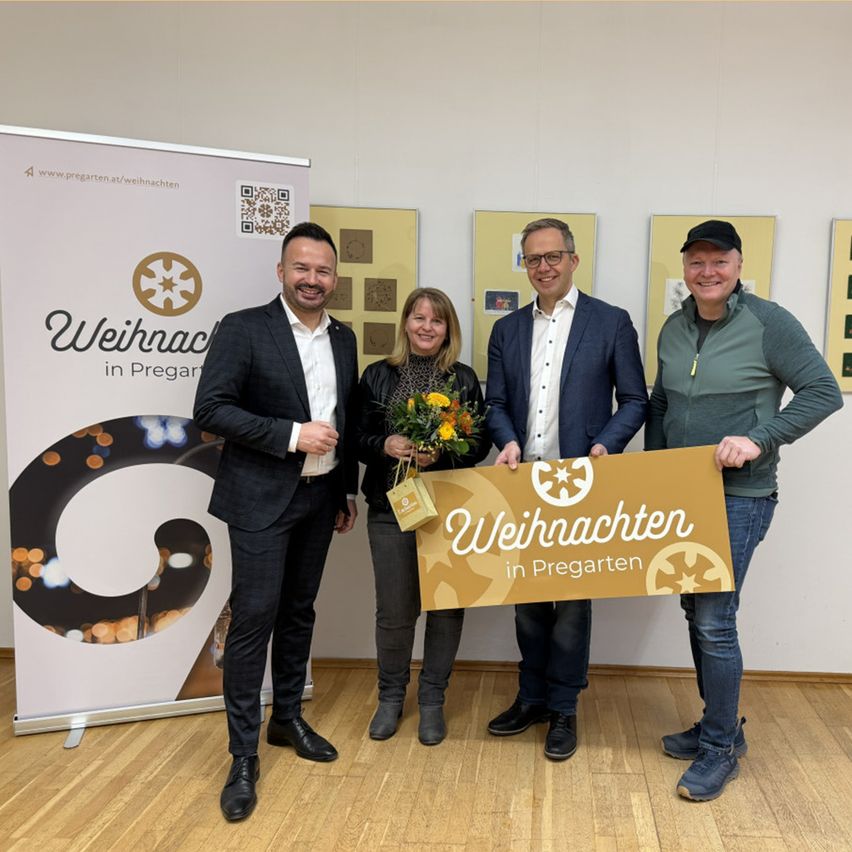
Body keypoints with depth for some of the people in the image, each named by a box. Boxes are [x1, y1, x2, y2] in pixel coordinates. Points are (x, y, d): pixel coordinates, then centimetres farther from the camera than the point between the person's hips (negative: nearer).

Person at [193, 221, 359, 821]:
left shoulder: (343, 338, 9)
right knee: (253, 620, -2)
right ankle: (244, 756, 11)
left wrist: (348, 490, 15)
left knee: (299, 612, 16)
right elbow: (211, 409, -15)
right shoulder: (244, 328, -9)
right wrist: (291, 434, -19)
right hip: (261, 499, -5)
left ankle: (288, 717, 34)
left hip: (320, 497, 6)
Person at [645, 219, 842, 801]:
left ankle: (721, 749, 12)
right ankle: (720, 725, 32)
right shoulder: (675, 328, 8)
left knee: (715, 620, -6)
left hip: (739, 496, -6)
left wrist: (759, 439, -21)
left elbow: (823, 393, -11)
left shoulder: (769, 322, -10)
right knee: (696, 612, 14)